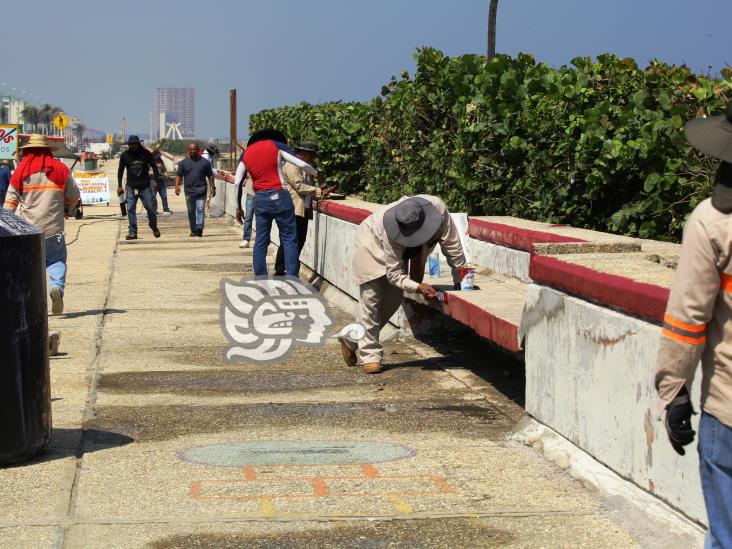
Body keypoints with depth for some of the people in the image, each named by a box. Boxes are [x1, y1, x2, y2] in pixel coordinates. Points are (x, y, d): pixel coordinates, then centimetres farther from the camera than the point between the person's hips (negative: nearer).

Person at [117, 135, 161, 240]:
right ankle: (132, 232, 1)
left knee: (150, 208, 0)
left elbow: (154, 166, 4)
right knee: (130, 209, -3)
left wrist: (155, 181, -4)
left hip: (145, 186, -1)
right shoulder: (125, 155, 1)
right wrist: (119, 186, 6)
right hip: (131, 187, 1)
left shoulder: (146, 153, -3)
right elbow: (120, 171, 9)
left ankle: (154, 227, 22)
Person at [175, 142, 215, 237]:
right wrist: (177, 185, -8)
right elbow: (179, 175, 6)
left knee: (200, 209, -14)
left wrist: (212, 187, 5)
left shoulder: (205, 162, 6)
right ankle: (193, 230, 17)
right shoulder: (183, 162, 7)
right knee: (191, 211, 8)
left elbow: (210, 176, 10)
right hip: (189, 191, 2)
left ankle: (199, 228, -23)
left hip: (201, 190, -2)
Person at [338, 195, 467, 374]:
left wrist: (461, 279, -19)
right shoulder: (391, 233, -44)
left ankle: (352, 339, 19)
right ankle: (370, 354, -2)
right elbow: (394, 274, -35)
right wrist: (418, 287, -48)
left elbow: (452, 245, -24)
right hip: (372, 243, -5)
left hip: (403, 249, 5)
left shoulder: (437, 208, -37)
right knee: (371, 297, -13)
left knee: (393, 299, 4)